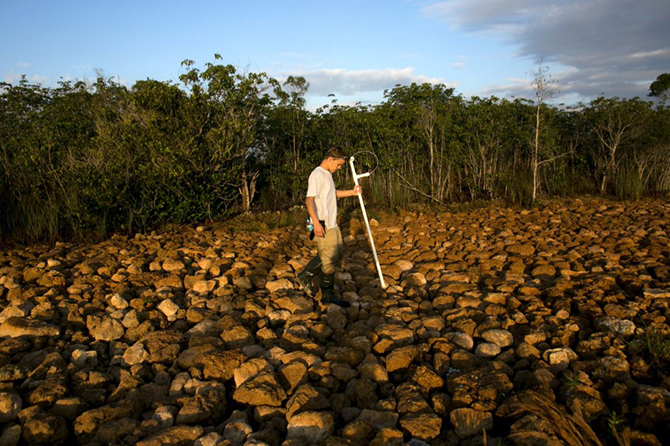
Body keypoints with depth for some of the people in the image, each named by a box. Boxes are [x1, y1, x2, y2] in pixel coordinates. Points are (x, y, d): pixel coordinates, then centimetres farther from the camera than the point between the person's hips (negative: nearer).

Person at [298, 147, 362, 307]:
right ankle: (328, 295, 11)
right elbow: (309, 200, -23)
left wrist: (352, 192, 23)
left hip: (332, 224, 10)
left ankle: (307, 275, 25)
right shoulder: (317, 175, -15)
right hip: (323, 226, -10)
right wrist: (316, 223, -31)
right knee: (330, 260, -3)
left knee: (336, 254, 16)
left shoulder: (327, 174, 16)